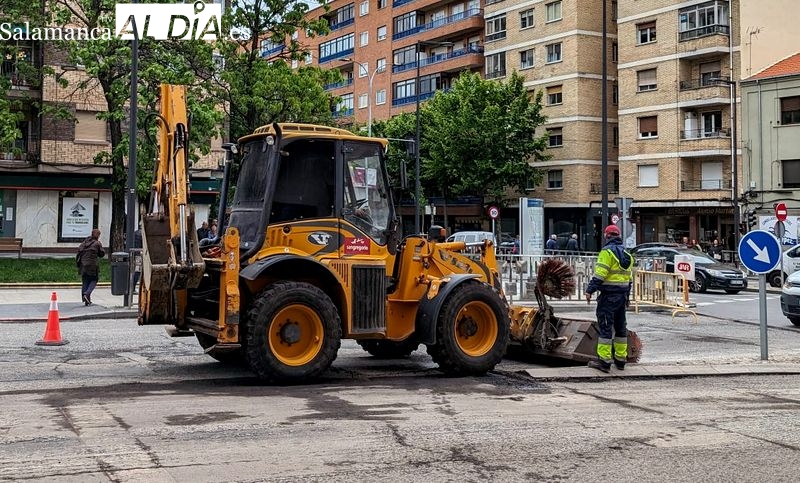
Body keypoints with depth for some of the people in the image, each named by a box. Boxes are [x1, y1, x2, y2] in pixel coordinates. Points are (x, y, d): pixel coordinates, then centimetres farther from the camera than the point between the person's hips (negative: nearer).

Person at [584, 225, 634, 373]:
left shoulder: (607, 251, -11)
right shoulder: (626, 254, 15)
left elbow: (600, 274, -19)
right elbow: (629, 277, 18)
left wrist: (590, 290, -17)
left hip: (609, 295, -8)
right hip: (622, 294, 8)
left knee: (605, 326, -6)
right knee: (620, 326, 14)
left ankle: (604, 361, -8)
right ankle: (621, 359, 19)